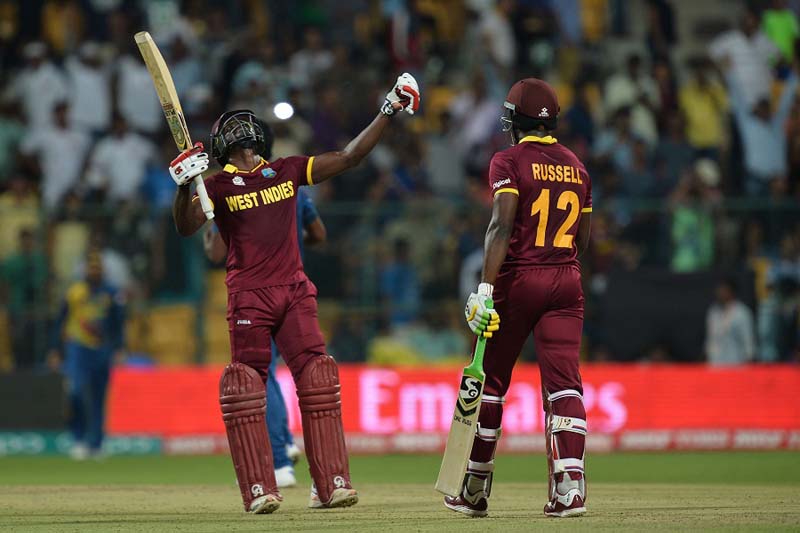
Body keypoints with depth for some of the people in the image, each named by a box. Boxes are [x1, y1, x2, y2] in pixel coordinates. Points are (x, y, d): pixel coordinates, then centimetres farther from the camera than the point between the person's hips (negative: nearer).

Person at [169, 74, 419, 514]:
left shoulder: (288, 171, 12)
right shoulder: (219, 185, 0)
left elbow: (349, 157, 15)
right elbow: (186, 226, -14)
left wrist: (388, 113, 12)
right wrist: (184, 185, -32)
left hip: (295, 292, 3)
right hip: (248, 297, -3)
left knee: (317, 382, -5)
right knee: (245, 390, -6)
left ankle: (331, 484, -4)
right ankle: (259, 490, -4)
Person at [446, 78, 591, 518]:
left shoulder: (509, 161, -7)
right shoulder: (575, 166, 11)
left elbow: (503, 225, -19)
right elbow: (582, 237, 16)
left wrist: (486, 288, -24)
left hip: (518, 280, -4)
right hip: (566, 282, 4)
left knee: (491, 380, 9)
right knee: (563, 382, -3)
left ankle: (475, 489, 17)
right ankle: (570, 483, -20)